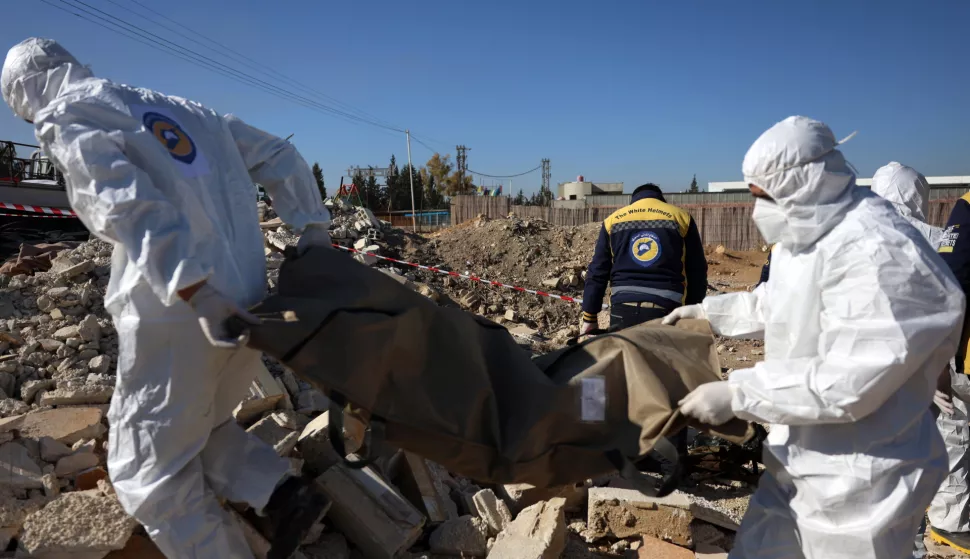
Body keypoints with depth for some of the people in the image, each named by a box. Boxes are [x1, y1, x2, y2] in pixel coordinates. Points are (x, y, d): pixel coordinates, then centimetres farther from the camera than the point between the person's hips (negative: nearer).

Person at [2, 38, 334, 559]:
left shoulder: (65, 117, 1)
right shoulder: (181, 109, 21)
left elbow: (131, 205, -18)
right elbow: (278, 157, 20)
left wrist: (197, 295, -26)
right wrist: (313, 228, 18)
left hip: (177, 316, -7)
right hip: (246, 305, 7)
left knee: (149, 468, 9)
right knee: (198, 427, 26)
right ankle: (283, 491, 9)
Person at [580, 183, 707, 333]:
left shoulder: (613, 220, 14)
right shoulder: (681, 217, 12)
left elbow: (597, 272, 11)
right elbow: (697, 272, 12)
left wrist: (589, 318, 14)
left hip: (623, 310, 1)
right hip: (666, 310, -1)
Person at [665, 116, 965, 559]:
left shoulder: (876, 252, -27)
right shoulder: (805, 236, 6)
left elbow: (847, 383, -31)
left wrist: (735, 394, -28)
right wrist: (706, 311, 23)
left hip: (858, 483, -9)